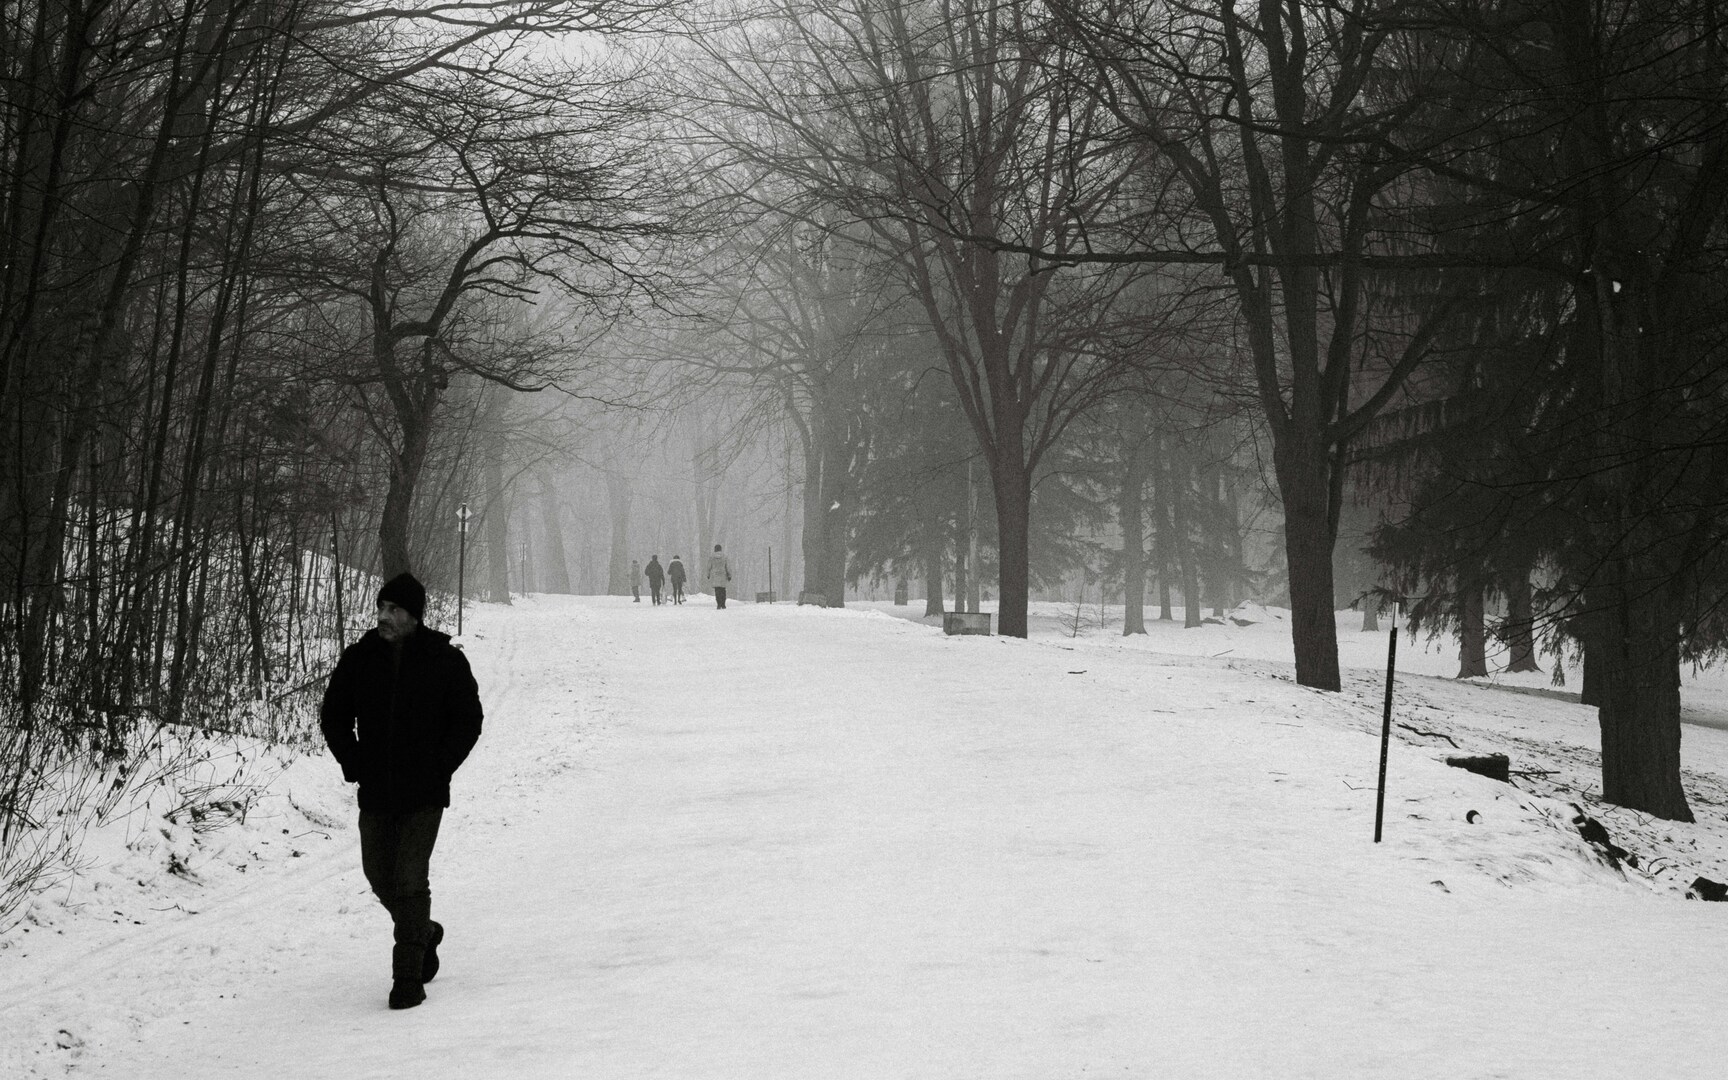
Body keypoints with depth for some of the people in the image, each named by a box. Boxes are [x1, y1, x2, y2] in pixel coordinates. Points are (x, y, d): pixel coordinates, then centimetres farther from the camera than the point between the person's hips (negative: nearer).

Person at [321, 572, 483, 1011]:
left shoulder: (445, 661, -6)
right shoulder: (359, 659, 2)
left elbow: (468, 722, 0)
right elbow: (333, 717, 11)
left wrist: (438, 770, -7)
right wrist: (354, 765, 1)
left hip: (424, 794, -4)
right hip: (375, 794, 4)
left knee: (410, 878, -10)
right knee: (380, 876, 11)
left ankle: (409, 978, -3)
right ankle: (424, 933, 39)